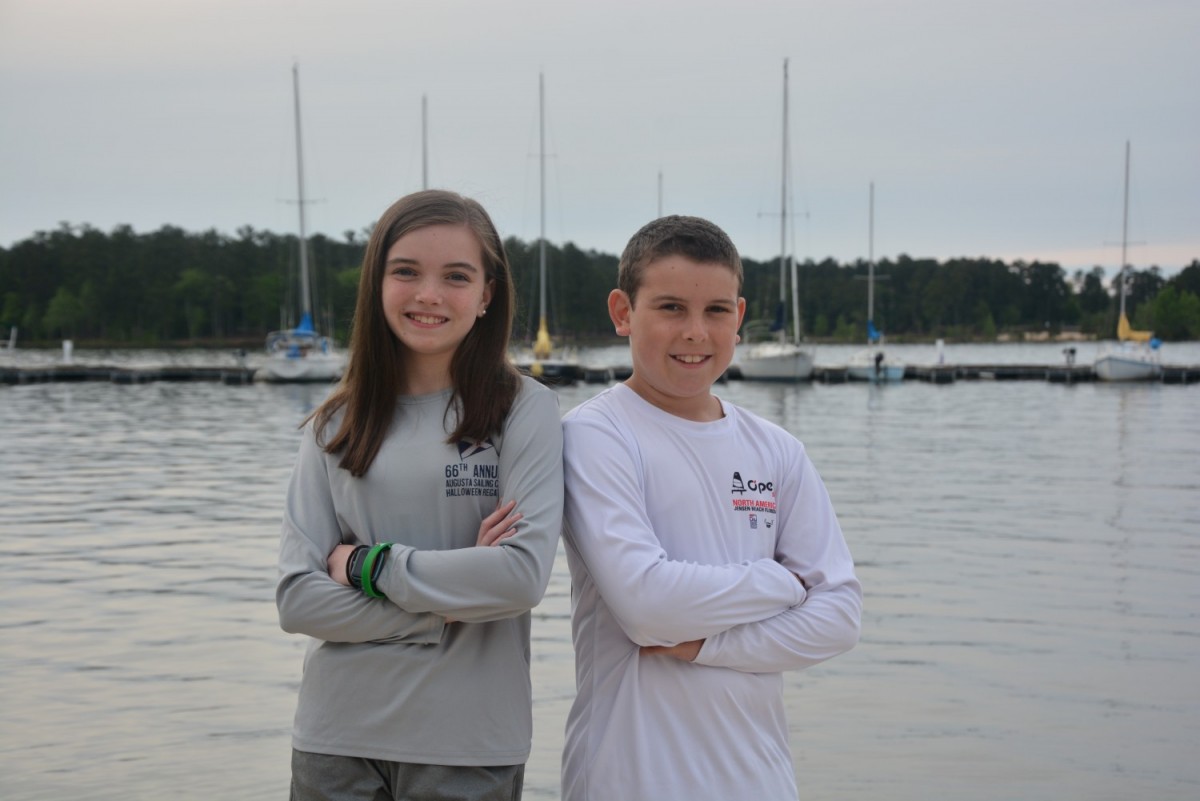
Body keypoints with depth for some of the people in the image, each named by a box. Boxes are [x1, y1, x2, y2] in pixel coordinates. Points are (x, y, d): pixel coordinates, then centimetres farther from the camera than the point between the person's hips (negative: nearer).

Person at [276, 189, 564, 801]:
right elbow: (296, 600, -4)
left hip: (468, 745, -2)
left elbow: (523, 575, -16)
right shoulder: (335, 427, 4)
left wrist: (368, 565, -10)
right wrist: (450, 601, -13)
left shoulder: (525, 410, -5)